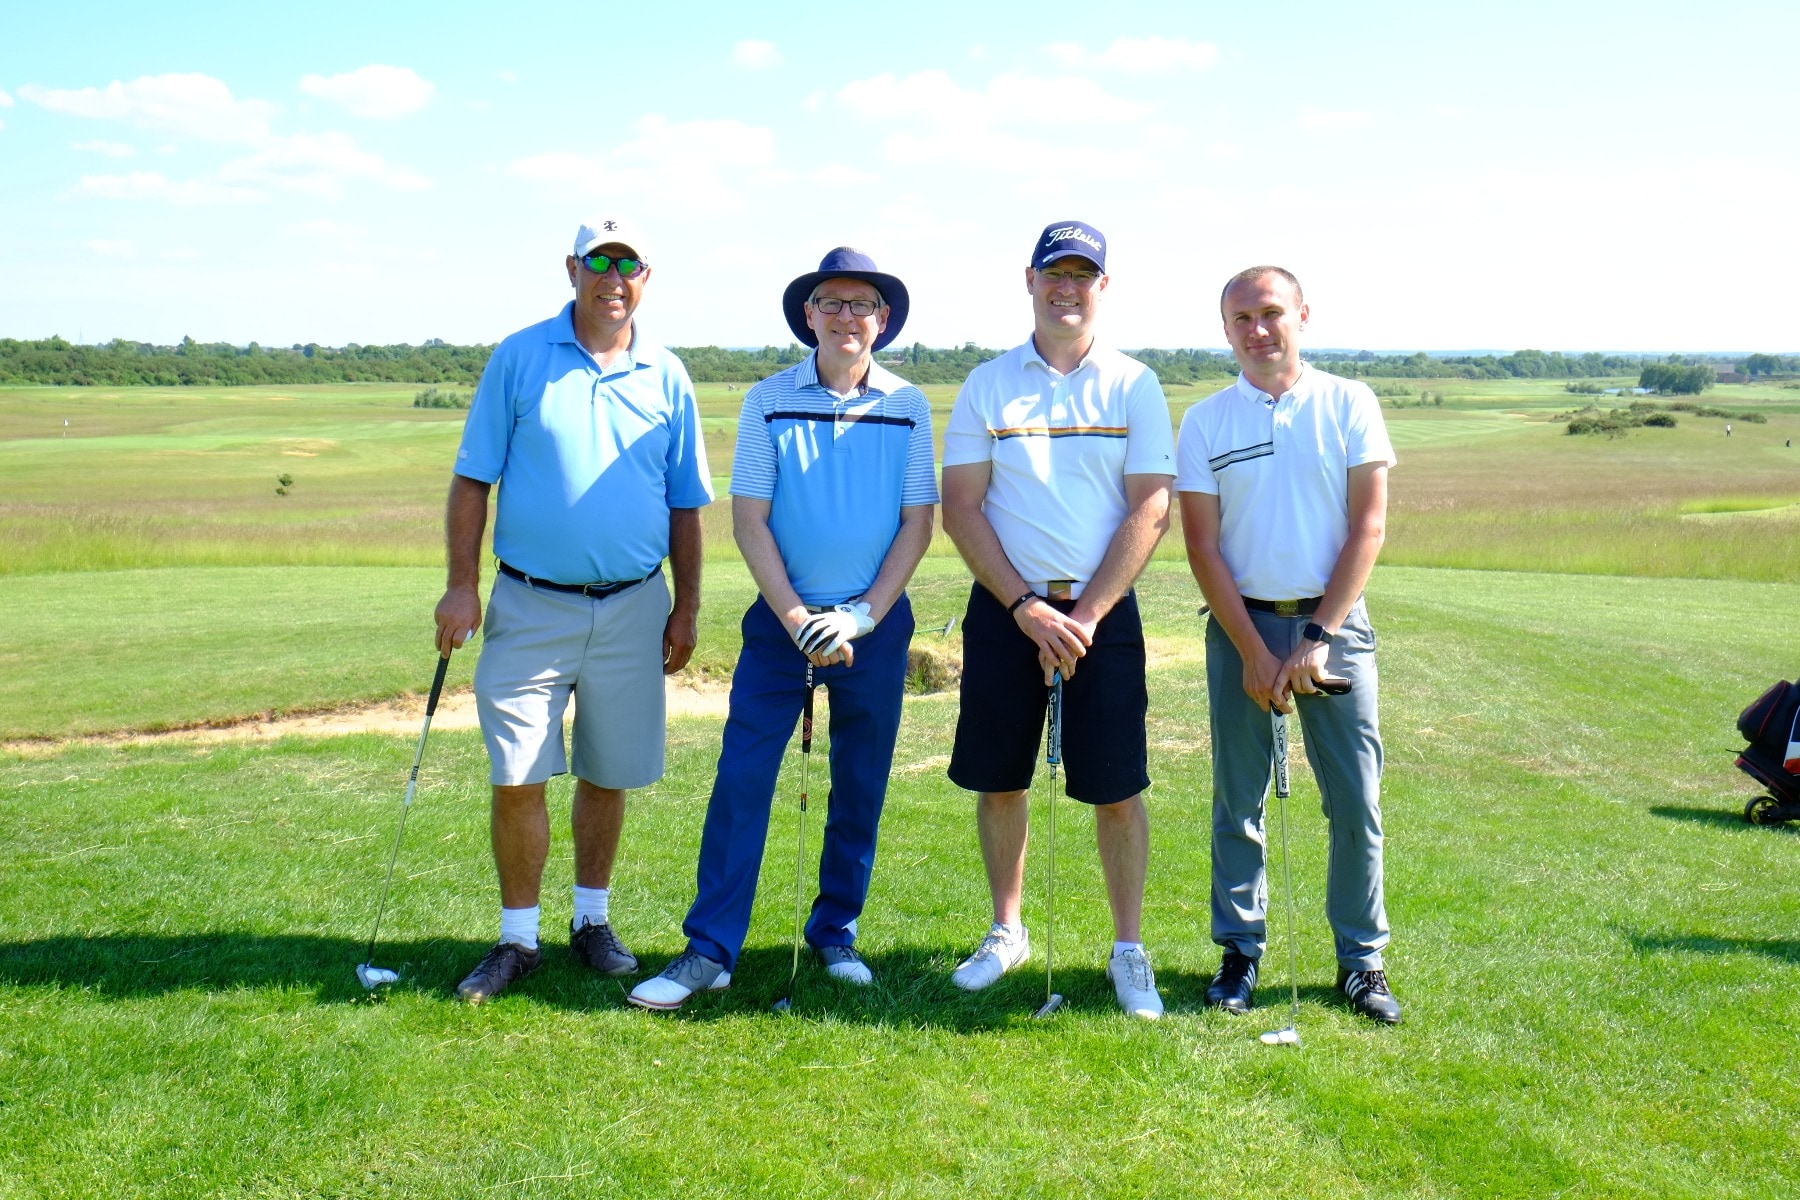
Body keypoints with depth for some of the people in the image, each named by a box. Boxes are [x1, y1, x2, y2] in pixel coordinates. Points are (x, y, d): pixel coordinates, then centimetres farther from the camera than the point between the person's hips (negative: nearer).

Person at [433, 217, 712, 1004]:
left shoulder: (666, 377, 6)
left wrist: (687, 608, 6)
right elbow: (472, 479, 1)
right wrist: (461, 584, -7)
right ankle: (517, 939, 13)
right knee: (517, 778, -2)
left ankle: (592, 921, 28)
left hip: (632, 609, 2)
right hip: (530, 605, -2)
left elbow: (685, 505, 10)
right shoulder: (519, 358, 1)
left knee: (608, 775, 11)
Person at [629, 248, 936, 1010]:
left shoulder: (907, 407, 2)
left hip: (877, 620, 1)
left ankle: (836, 932, 23)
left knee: (861, 787, 8)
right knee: (742, 776, -6)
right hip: (782, 616, -1)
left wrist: (862, 617, -9)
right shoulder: (769, 402, 0)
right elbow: (749, 521, -3)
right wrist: (799, 619, -11)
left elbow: (917, 525, 1)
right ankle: (709, 950, 0)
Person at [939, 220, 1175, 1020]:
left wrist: (1085, 616, -12)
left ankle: (1129, 951, 15)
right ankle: (1007, 931, 27)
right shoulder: (986, 385, 4)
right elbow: (960, 509, -1)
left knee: (1116, 790, 0)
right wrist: (1027, 608, -11)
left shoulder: (1134, 387, 3)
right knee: (998, 780, 8)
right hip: (1004, 610, 1)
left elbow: (1150, 511, -4)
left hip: (1103, 611, -1)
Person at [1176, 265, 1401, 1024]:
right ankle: (1240, 951, 17)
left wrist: (1318, 636, -11)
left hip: (1334, 623, 0)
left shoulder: (1349, 405, 2)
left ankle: (1361, 959, 14)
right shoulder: (1204, 422, 4)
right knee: (1237, 801, 5)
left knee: (1356, 803, 1)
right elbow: (1203, 546, -1)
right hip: (1241, 625, 1)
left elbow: (1368, 525, -3)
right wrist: (1252, 651, -9)